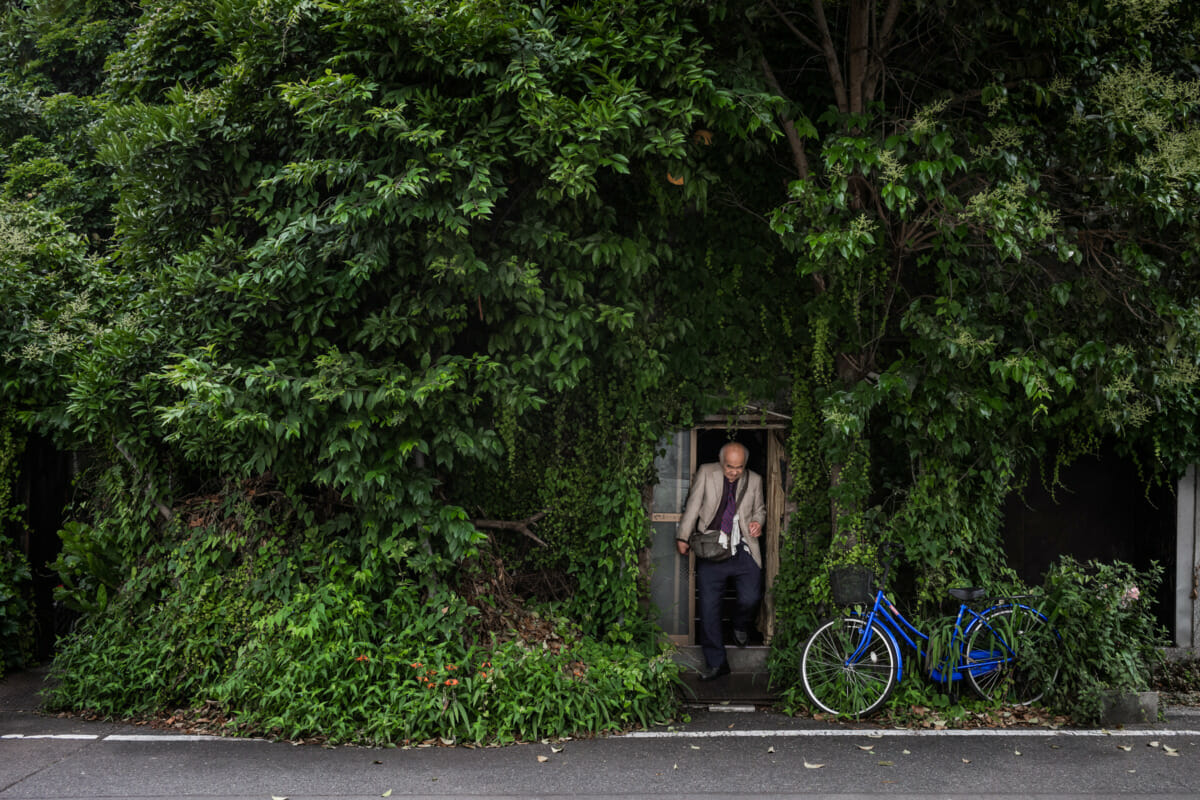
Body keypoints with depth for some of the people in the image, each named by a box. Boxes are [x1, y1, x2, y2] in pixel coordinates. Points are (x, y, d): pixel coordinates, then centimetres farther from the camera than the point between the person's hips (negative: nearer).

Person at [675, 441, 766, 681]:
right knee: (708, 608, -2)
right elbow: (693, 506, 3)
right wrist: (683, 537, -2)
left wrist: (758, 521, 0)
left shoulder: (754, 480, 8)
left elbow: (760, 508, 22)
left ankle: (740, 625, 27)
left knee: (750, 598, -12)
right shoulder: (706, 473, 2)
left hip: (743, 551, 1)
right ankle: (716, 663, 10)